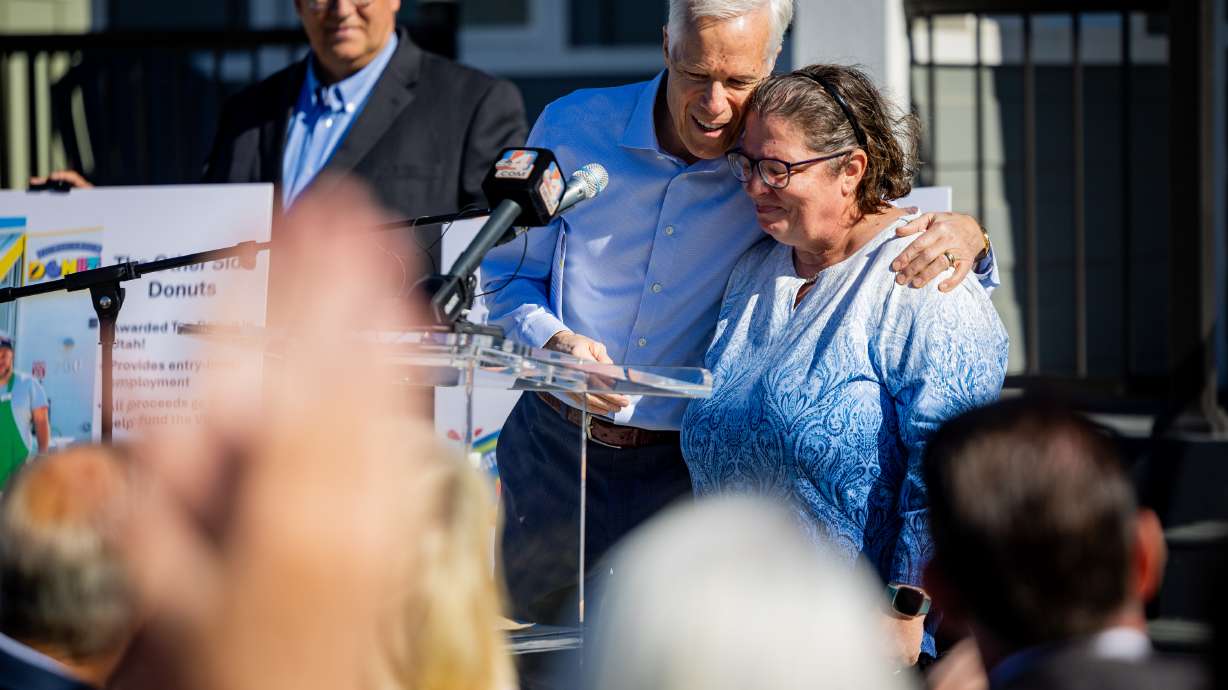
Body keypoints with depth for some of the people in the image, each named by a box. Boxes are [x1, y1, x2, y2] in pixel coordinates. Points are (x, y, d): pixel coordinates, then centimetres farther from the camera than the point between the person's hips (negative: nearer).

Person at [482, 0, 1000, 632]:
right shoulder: (574, 128, -3)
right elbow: (508, 274, 6)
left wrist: (963, 235, -27)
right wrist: (552, 339, -15)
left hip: (691, 473, -2)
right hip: (555, 454, 2)